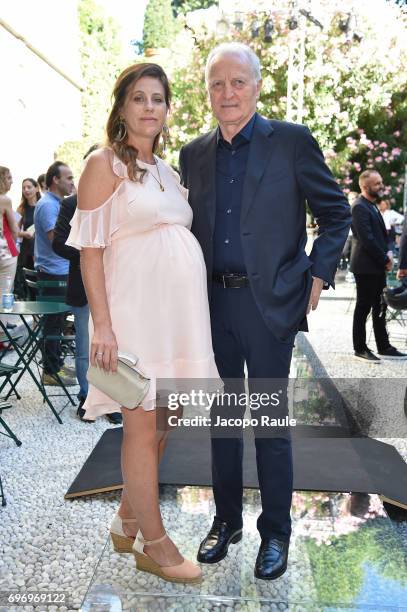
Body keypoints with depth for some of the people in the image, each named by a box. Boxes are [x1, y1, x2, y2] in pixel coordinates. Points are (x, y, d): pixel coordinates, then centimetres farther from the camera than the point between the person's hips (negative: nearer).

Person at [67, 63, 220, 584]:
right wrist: (102, 325, -17)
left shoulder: (168, 172, 17)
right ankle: (153, 544, 17)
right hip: (135, 308, -7)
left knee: (158, 424, 13)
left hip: (179, 309, 7)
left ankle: (127, 521, 31)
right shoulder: (105, 164, -3)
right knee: (142, 427, 1)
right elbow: (90, 249, -9)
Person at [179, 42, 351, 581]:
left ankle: (275, 532, 24)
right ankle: (226, 520, 31)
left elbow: (336, 213, 3)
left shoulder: (293, 142, -2)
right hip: (213, 303, 4)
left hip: (270, 302, -4)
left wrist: (318, 276, -6)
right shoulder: (194, 154, 9)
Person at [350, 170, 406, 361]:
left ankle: (384, 347, 21)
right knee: (364, 308, 0)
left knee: (379, 307, 13)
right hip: (366, 266, -10)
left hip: (377, 266, 10)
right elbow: (367, 239, -21)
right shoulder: (359, 207, -16)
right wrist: (385, 260, -14)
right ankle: (360, 349, 10)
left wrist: (388, 251, 2)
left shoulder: (372, 206, 15)